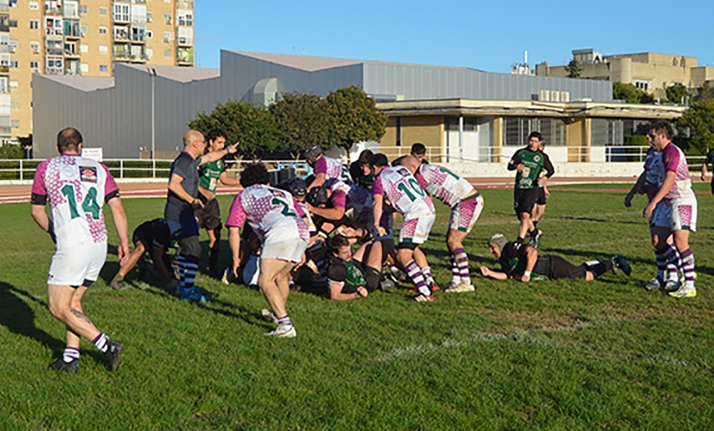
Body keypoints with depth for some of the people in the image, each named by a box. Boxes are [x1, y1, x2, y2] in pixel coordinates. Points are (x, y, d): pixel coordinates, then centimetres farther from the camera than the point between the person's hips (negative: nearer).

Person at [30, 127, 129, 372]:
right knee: (73, 301, 18)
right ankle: (71, 356, 15)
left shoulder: (46, 168, 8)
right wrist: (124, 242, 11)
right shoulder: (98, 169, 14)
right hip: (99, 244, 5)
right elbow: (117, 207, 7)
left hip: (73, 246, -5)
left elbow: (37, 210, 15)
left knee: (58, 307, 3)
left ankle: (107, 345, -4)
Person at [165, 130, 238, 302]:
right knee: (193, 249, -12)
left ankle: (183, 286, 27)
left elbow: (209, 157, 36)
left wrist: (227, 151, 48)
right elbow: (173, 184, -26)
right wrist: (192, 200, -23)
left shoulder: (191, 160, 16)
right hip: (178, 214, -11)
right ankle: (188, 290, -11)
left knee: (186, 249, 18)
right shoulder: (184, 161, -16)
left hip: (183, 213, 11)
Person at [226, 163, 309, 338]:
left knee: (265, 281, -7)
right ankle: (279, 313, 46)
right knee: (281, 277, 26)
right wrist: (300, 253, 39)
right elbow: (302, 217, 33)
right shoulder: (282, 193, 37)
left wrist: (236, 258, 24)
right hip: (303, 231, 7)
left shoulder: (243, 196, 22)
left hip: (280, 233, -6)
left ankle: (285, 325, -22)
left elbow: (233, 231, 15)